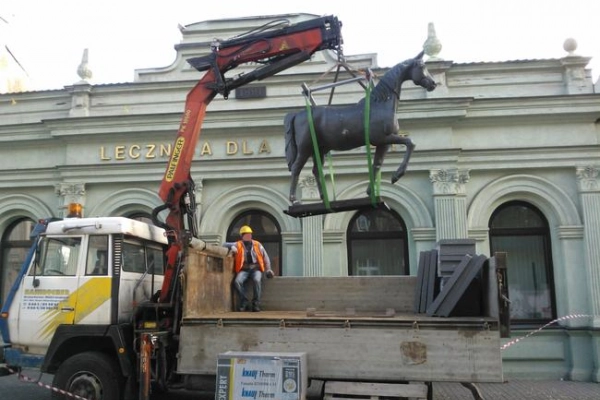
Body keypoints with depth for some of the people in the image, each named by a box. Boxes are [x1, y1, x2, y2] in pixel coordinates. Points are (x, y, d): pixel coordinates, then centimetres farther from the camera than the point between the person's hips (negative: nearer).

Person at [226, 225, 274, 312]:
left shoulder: (257, 244, 14)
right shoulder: (238, 245, 11)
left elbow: (265, 257, 18)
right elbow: (225, 245, 7)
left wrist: (268, 269, 9)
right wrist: (232, 247, -14)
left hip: (256, 268, 0)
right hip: (244, 269, 0)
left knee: (257, 280, -34)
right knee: (237, 281, -31)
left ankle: (256, 304, -25)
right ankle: (245, 302, -19)